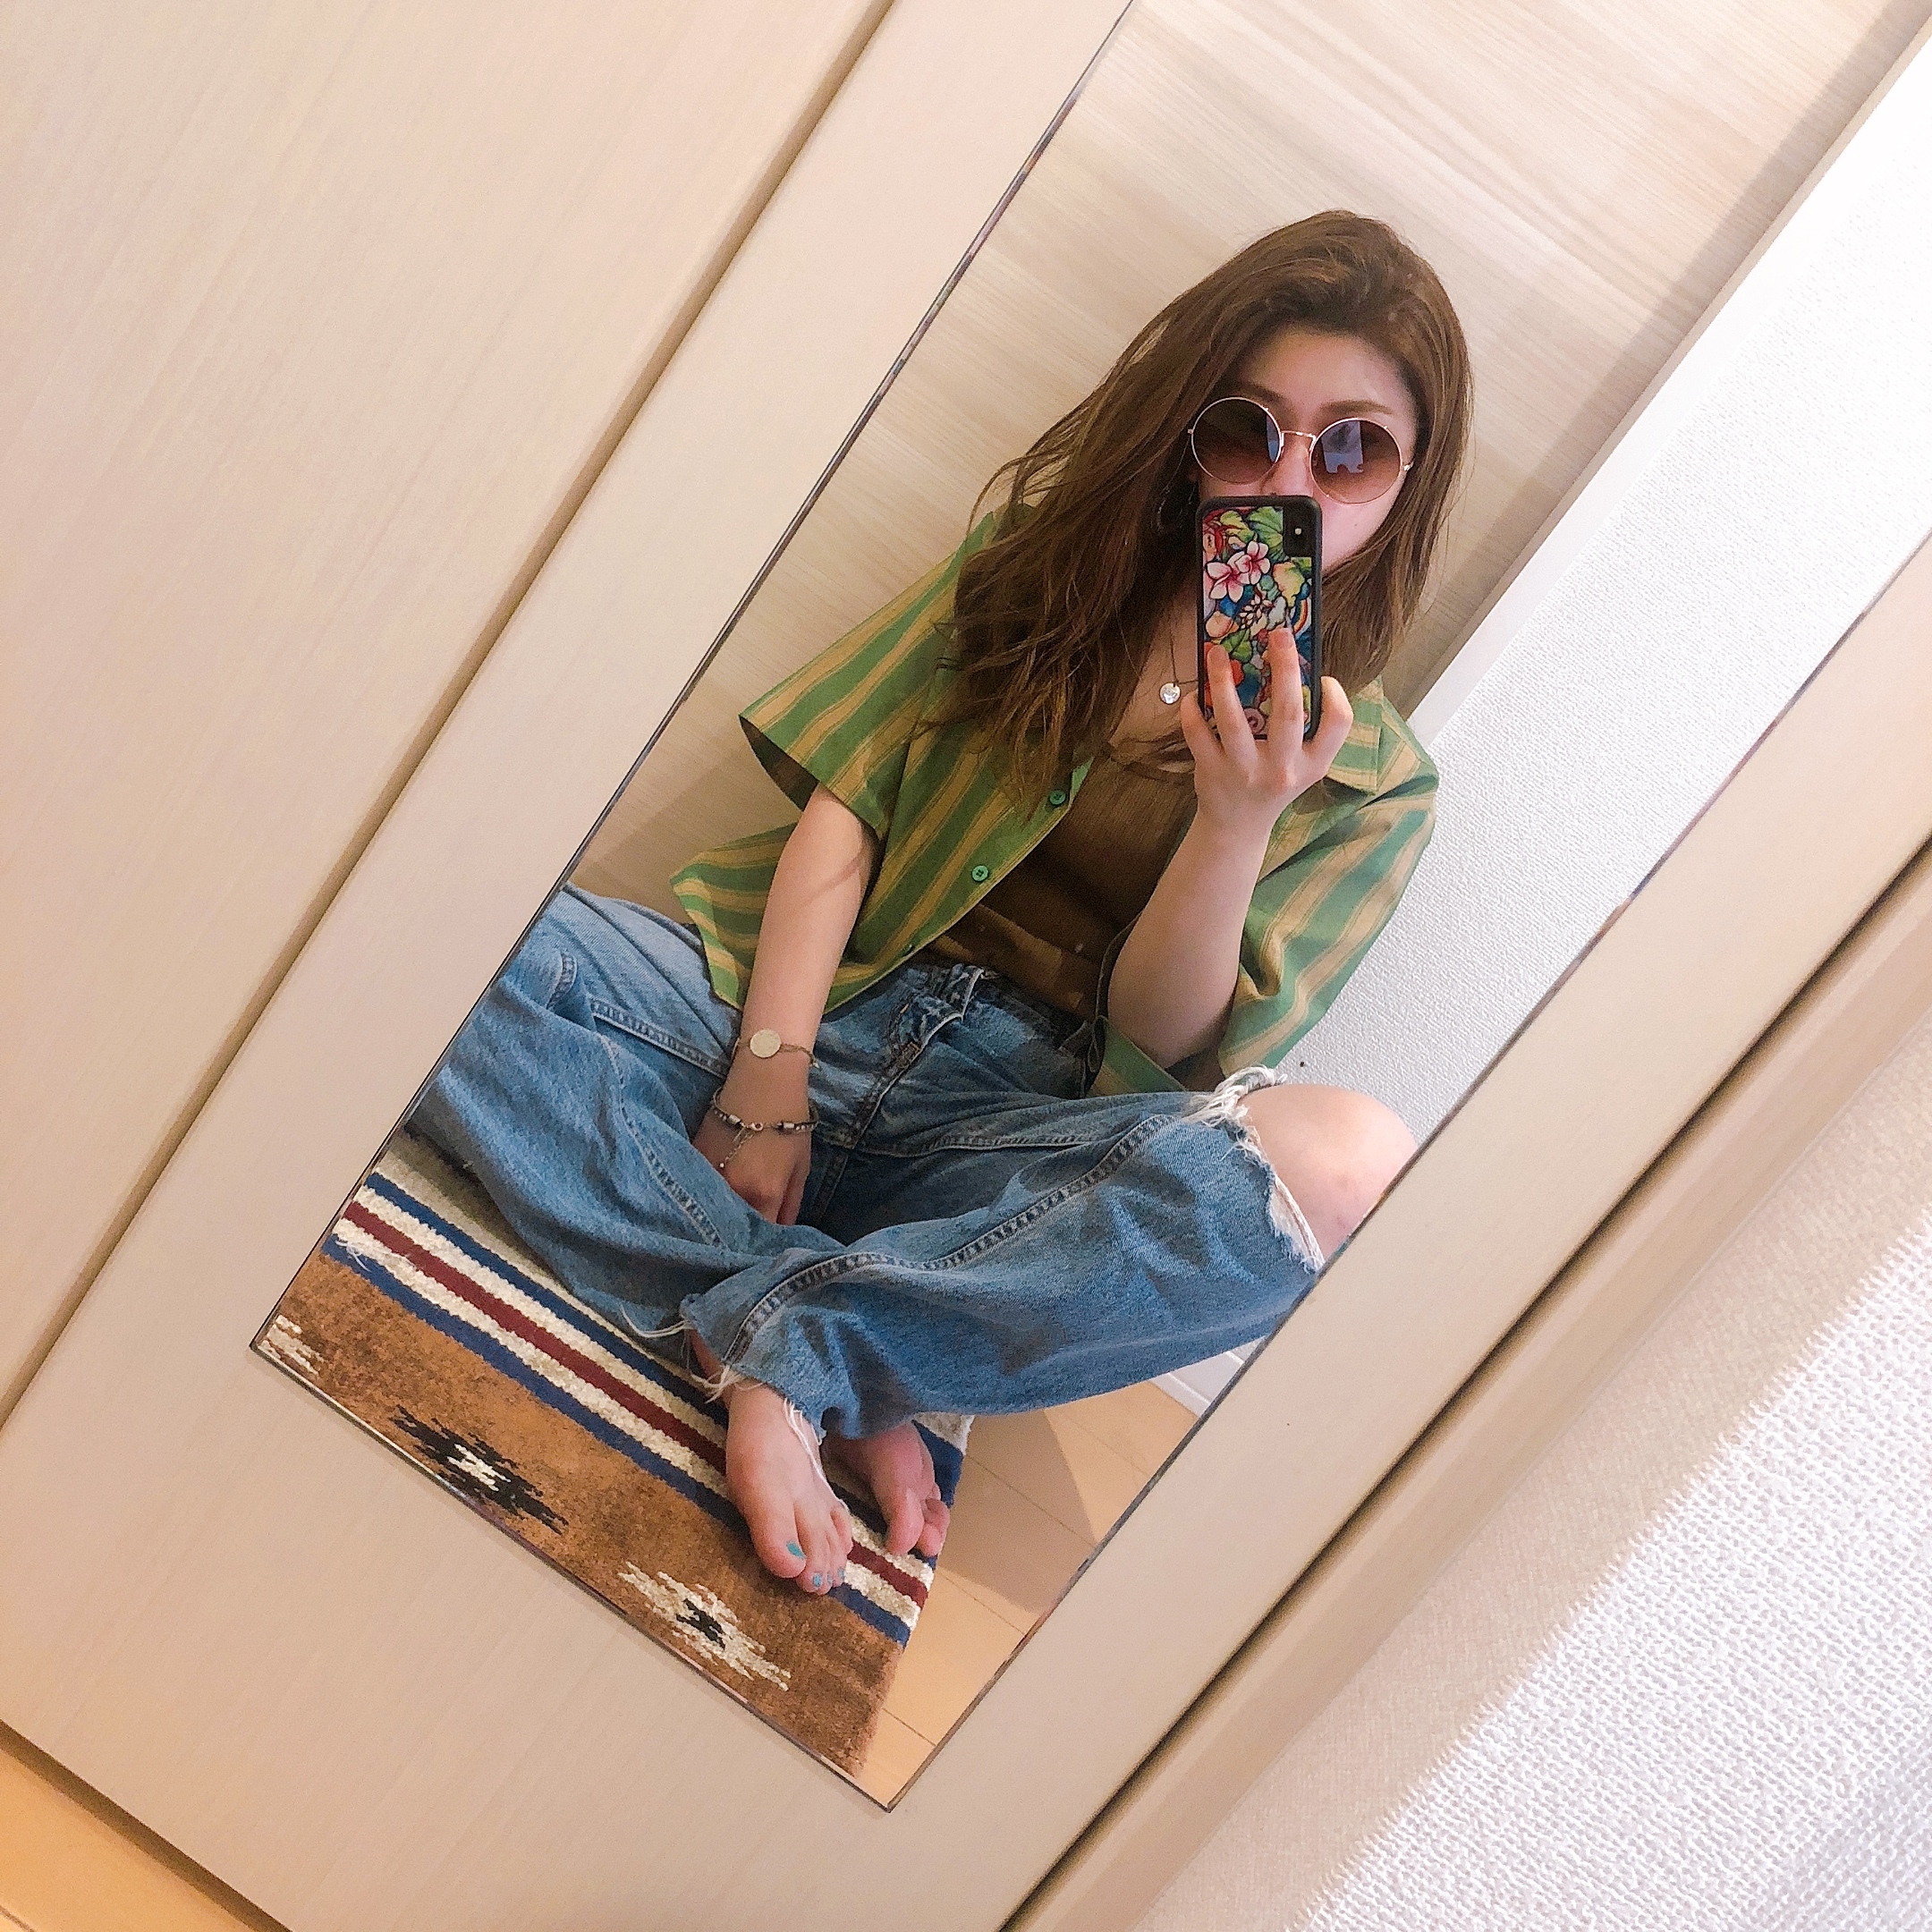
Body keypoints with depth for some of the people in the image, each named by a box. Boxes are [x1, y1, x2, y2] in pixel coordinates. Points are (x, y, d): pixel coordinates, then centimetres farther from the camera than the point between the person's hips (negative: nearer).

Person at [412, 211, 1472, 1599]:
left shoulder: (1377, 784, 9)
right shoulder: (1052, 561, 13)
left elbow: (1160, 1049, -1)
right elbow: (843, 800, 3)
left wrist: (1237, 820, -19)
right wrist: (768, 1075, -11)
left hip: (1001, 1123, -1)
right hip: (803, 1005, 2)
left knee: (1350, 1165, -33)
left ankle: (787, 1346, -24)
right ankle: (839, 1374, -24)